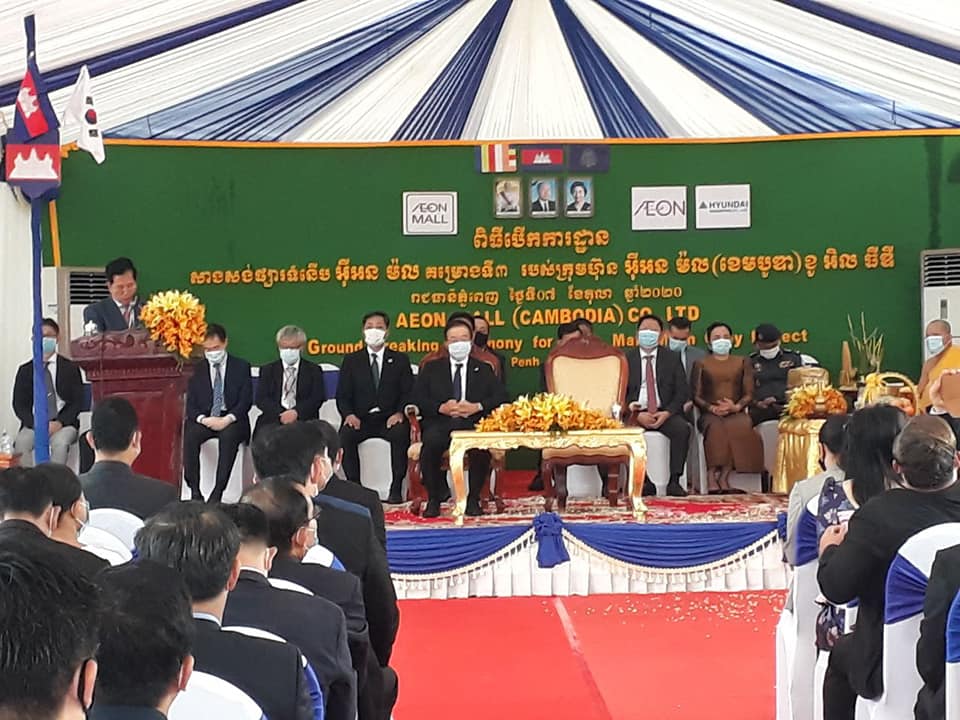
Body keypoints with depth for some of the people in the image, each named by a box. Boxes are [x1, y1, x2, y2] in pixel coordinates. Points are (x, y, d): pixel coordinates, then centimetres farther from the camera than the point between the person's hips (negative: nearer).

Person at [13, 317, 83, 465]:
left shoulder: (70, 368, 6)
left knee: (59, 442, -35)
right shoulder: (25, 370, 10)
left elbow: (77, 402, 1)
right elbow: (19, 404, 6)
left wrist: (59, 423, -15)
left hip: (63, 423, -1)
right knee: (21, 442, -31)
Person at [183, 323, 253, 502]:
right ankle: (194, 491, -27)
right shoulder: (198, 369, 11)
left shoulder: (241, 366, 6)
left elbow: (246, 400, -3)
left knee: (229, 435, -36)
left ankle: (218, 492, -36)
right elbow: (191, 404, 5)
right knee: (190, 434, -30)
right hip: (204, 419, 2)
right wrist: (203, 419, -17)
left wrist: (228, 419, -20)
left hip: (231, 421, -2)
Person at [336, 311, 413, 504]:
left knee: (401, 434, -34)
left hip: (390, 418, -1)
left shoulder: (400, 360, 13)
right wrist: (349, 414, -14)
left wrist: (399, 413, -16)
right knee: (345, 435, -31)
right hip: (361, 419, 1)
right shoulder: (351, 361, 14)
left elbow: (408, 393, 4)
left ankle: (396, 489, -28)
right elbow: (342, 395, 7)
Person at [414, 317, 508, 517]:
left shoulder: (483, 370, 21)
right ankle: (434, 499, -18)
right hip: (441, 423, 0)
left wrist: (477, 407, -10)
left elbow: (501, 397, 7)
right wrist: (441, 408, -11)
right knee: (431, 442, -35)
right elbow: (418, 398, 7)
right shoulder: (431, 369, 20)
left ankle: (473, 499, -16)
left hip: (473, 424, 0)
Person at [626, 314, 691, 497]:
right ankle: (642, 481, -23)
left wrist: (667, 413, -13)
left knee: (682, 429, -30)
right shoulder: (626, 359, 9)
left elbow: (682, 391, 4)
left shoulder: (672, 358, 11)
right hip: (636, 413, 0)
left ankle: (674, 482, -24)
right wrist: (637, 415, -14)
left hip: (664, 413, 0)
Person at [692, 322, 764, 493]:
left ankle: (723, 477, -35)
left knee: (740, 427, -36)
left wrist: (737, 406, -12)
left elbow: (749, 393, 10)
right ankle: (714, 478, -40)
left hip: (736, 413, 1)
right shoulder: (701, 364, 18)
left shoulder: (743, 363, 21)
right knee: (716, 428, -38)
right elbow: (696, 395, 8)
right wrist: (712, 408, -12)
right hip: (710, 414, -1)